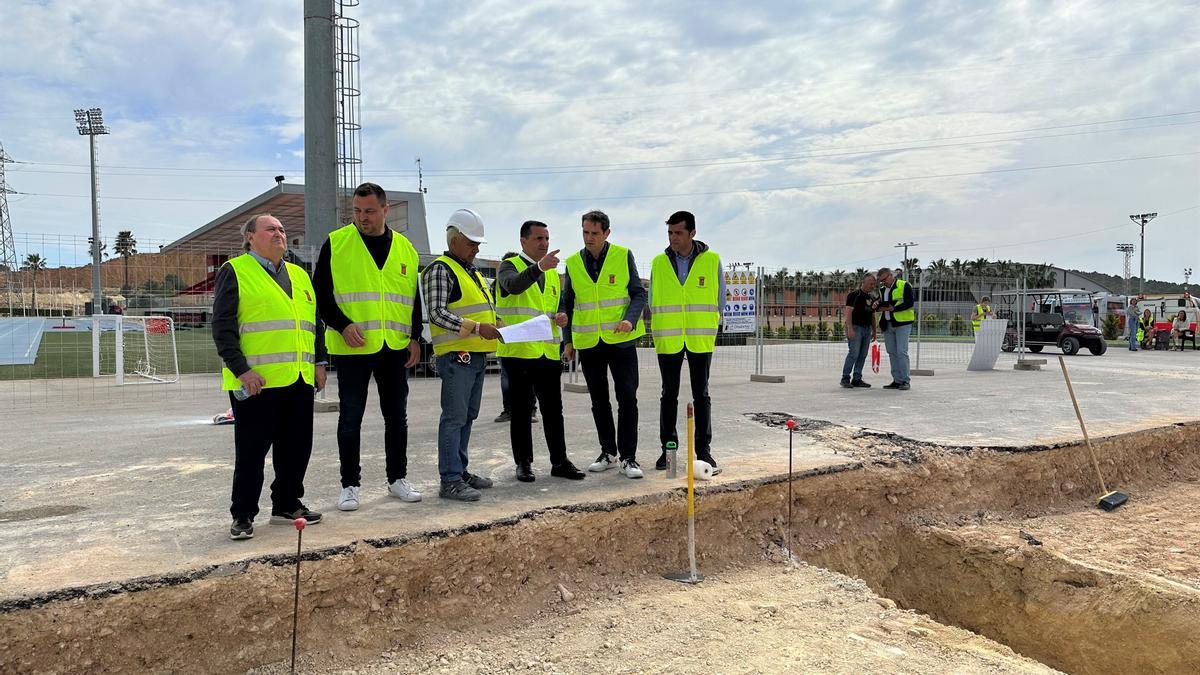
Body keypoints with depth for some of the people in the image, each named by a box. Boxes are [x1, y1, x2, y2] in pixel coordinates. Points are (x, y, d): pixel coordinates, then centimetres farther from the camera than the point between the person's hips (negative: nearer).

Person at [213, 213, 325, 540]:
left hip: (300, 379, 6)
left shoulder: (299, 275, 19)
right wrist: (241, 369, -16)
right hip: (256, 382, -6)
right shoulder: (234, 272, -1)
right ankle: (243, 515, 13)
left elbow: (314, 321, 23)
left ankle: (287, 504, 25)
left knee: (297, 447, 11)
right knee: (251, 450, 1)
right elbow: (223, 326, -8)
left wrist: (319, 361, 13)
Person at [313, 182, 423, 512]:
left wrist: (415, 337, 4)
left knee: (397, 416, 11)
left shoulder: (405, 248, 9)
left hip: (396, 348, 3)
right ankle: (350, 485, 14)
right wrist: (342, 325, -15)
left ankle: (397, 479, 24)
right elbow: (320, 293, -2)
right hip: (353, 348, -3)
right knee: (350, 418, 3)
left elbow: (416, 298, 14)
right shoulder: (336, 243, -2)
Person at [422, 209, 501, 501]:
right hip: (457, 355, -9)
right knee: (454, 417, -8)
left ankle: (460, 470, 23)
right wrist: (476, 328, -22)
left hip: (477, 354, 9)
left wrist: (495, 325, 10)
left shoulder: (473, 271, 21)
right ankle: (449, 481, -5)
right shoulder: (441, 269, -7)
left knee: (468, 416, 14)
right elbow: (437, 314, -16)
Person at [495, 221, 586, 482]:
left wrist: (560, 318, 4)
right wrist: (539, 267, -42)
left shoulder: (553, 273, 18)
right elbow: (513, 285, -26)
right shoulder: (510, 265, -2)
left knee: (553, 409, 7)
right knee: (521, 410, 4)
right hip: (518, 351, -5)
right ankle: (523, 463, 13)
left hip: (548, 353, 6)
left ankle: (559, 461, 15)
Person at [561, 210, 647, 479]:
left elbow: (639, 294, 1)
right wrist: (567, 340, 7)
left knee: (627, 398, -6)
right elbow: (567, 304, 12)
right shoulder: (573, 263, 5)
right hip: (588, 344, 3)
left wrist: (631, 320, -18)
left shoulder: (623, 256, -1)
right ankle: (608, 453, 23)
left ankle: (628, 457, 2)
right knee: (599, 401, 10)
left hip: (621, 340, -3)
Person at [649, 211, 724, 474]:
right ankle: (668, 449, 15)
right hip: (668, 340, 1)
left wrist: (708, 328, 5)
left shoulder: (712, 260, -1)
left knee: (701, 395, 4)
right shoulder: (658, 262, 3)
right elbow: (653, 299, 10)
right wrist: (660, 330, 5)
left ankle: (703, 450, 11)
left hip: (700, 340, -1)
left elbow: (720, 298, 6)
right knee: (669, 395, 6)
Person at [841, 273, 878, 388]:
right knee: (854, 353, -12)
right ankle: (845, 378, -5)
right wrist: (849, 329, -21)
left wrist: (874, 331, 18)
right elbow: (848, 312, -13)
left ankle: (857, 379, 11)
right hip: (855, 327, -7)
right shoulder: (854, 294, -6)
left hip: (867, 328, 7)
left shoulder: (872, 297, 16)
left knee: (863, 355, 6)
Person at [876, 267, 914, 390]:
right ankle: (897, 381, 11)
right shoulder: (882, 290, 17)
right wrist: (877, 306, -3)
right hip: (887, 325, 7)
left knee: (901, 352, -11)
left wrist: (893, 308, -19)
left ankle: (905, 381, -7)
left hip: (902, 323, -7)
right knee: (892, 353, 6)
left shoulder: (904, 286, -4)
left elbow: (909, 303, -12)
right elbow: (879, 305, 20)